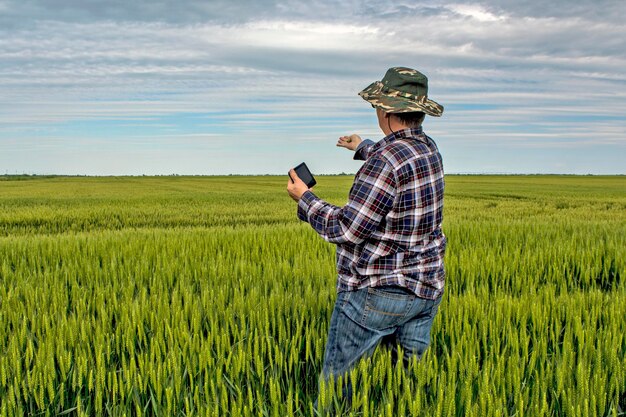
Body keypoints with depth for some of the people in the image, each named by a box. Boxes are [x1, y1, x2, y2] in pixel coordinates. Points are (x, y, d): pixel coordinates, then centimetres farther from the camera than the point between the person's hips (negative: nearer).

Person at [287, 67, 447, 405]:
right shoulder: (429, 148, 4)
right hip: (426, 290, 8)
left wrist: (305, 199, -6)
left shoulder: (385, 160, -23)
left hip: (376, 292, -8)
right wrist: (364, 147, 45)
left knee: (335, 383, 6)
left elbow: (346, 230, -21)